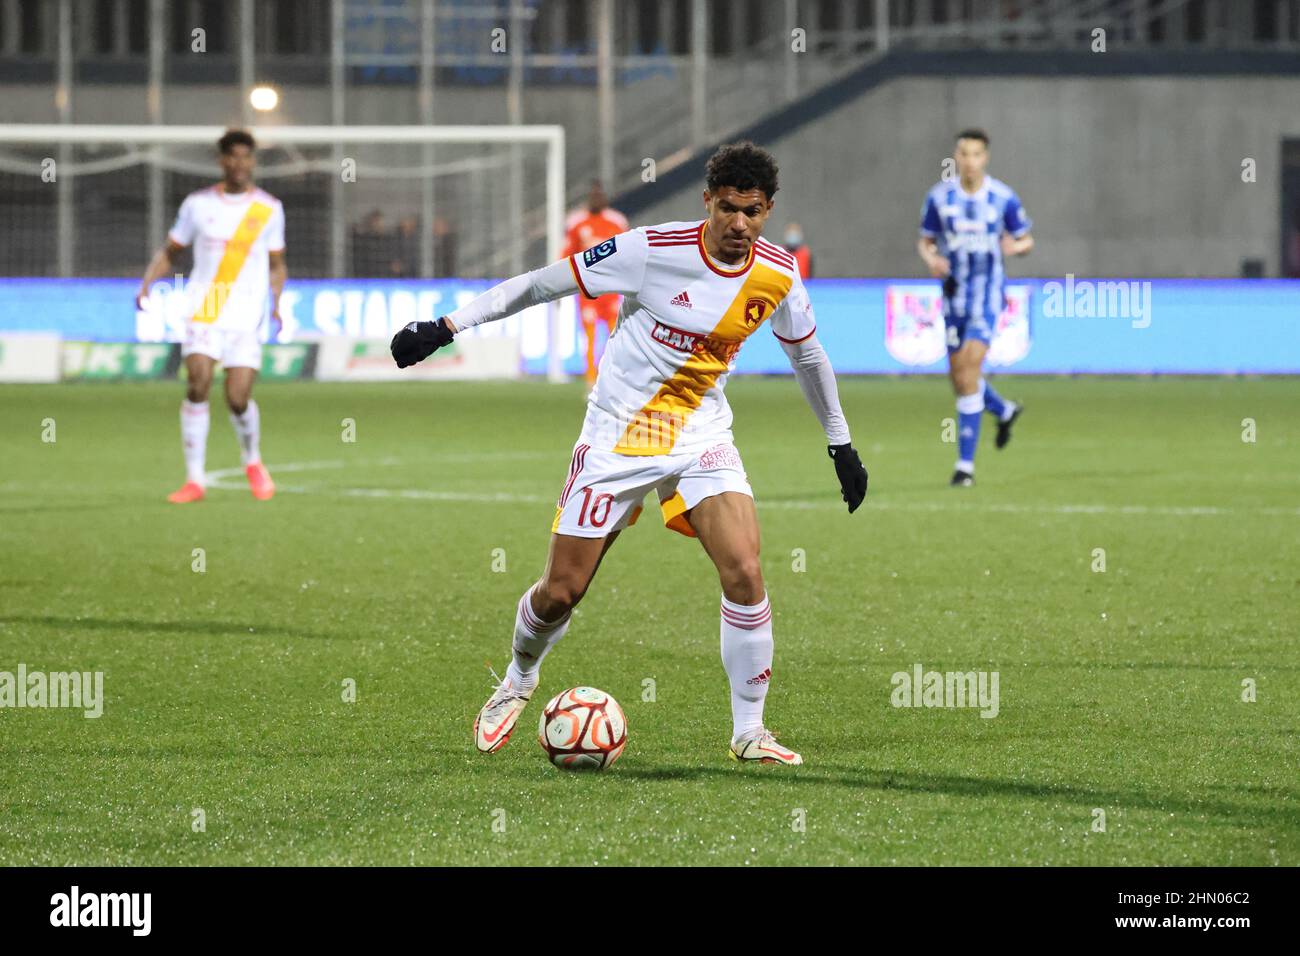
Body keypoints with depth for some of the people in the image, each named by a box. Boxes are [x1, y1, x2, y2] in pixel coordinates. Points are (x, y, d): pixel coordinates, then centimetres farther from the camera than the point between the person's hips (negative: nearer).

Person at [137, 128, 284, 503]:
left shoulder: (269, 209, 7)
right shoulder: (198, 204, 7)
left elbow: (276, 265, 15)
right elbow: (169, 251, 15)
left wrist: (276, 303, -2)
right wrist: (148, 281, -3)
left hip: (247, 316, 0)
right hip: (202, 310, 0)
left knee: (238, 399, -8)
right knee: (197, 384, -17)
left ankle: (253, 462, 24)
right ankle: (195, 479, -10)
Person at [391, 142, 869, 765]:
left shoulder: (777, 276, -6)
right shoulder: (655, 249, -18)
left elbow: (807, 355, 14)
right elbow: (543, 283, -11)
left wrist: (840, 444, 21)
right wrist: (447, 327, -13)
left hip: (702, 435, 2)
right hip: (617, 434, -2)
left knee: (745, 573, -18)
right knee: (561, 592, 0)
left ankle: (748, 732, -5)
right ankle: (519, 681, 34)